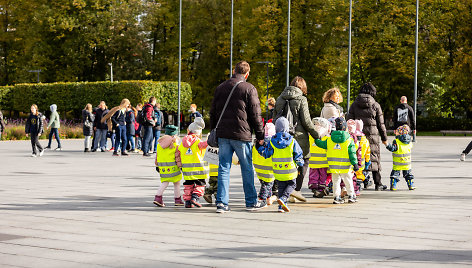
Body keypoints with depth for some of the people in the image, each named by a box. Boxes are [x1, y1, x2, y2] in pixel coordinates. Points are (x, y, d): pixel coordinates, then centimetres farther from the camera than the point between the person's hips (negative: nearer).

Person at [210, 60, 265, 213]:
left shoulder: (220, 88, 12)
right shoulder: (249, 89, -4)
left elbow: (213, 113, 17)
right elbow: (255, 115, -4)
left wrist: (214, 132, 23)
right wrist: (260, 136, 2)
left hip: (223, 135, 4)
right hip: (242, 134, -4)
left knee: (224, 168, 5)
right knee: (247, 169, 7)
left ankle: (221, 203, 0)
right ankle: (251, 202, 14)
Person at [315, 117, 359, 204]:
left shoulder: (329, 140, -1)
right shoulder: (349, 140, -7)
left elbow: (322, 144, 14)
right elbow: (352, 153, -8)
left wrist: (316, 140, 34)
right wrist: (355, 163, -5)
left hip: (333, 165, 2)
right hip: (345, 166, -2)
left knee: (336, 181, 10)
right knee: (348, 180, 12)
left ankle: (336, 197, 7)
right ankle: (351, 196, 18)